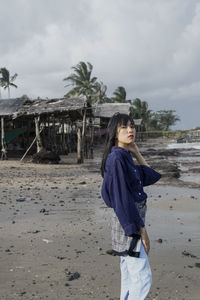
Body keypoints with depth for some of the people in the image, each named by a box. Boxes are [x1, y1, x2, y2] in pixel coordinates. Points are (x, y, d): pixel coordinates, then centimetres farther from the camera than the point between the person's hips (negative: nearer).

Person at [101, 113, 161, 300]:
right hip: (128, 221, -10)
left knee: (130, 277, 15)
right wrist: (141, 230, -18)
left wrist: (136, 153, 11)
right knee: (142, 277, -8)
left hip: (132, 218, 10)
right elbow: (122, 197, -21)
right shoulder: (116, 158, -17)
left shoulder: (125, 156, 11)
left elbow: (151, 177, 15)